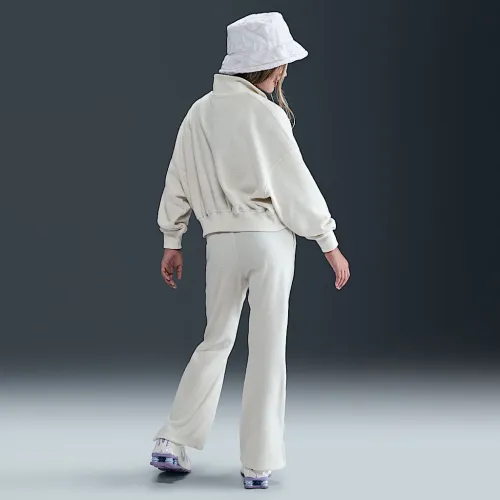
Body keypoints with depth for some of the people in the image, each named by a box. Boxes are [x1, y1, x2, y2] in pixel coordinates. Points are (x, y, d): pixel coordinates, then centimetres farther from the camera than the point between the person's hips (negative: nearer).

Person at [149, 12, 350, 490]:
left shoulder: (199, 113, 5)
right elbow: (297, 184, -9)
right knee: (267, 350, 4)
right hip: (269, 238, -5)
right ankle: (257, 464, 10)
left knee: (215, 341, 18)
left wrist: (172, 242, 19)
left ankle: (172, 442, 13)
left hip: (221, 241, 5)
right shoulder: (266, 115, -11)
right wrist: (330, 244, -1)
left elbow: (178, 182, 10)